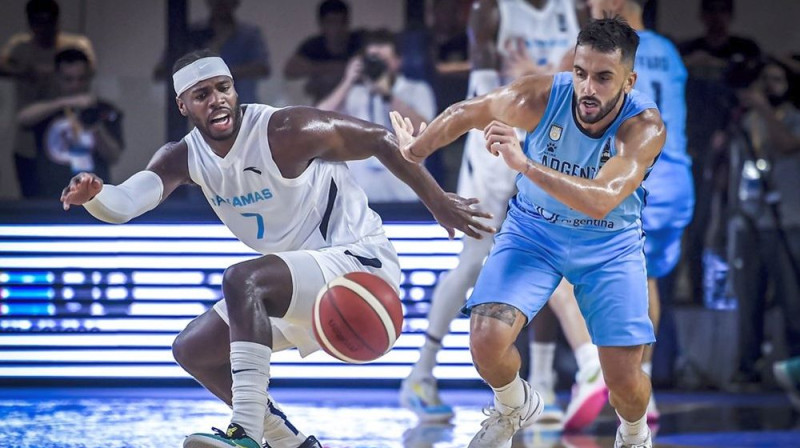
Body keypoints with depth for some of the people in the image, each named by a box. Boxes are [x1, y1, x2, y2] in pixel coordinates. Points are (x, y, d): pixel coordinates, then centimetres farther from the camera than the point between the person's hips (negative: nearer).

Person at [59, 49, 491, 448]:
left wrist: (439, 205, -9)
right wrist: (93, 195, -40)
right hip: (296, 282, 9)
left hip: (356, 258, -9)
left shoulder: (284, 132, -20)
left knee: (241, 280, -32)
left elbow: (380, 140, -13)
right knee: (192, 350, 8)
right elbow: (124, 202, -16)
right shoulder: (184, 158, -1)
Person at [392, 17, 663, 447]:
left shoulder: (645, 126, -30)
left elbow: (601, 201, -44)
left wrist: (526, 165, -53)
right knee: (487, 342, -19)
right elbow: (466, 113, -6)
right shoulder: (540, 97, -26)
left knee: (625, 382, -8)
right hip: (533, 230, 1)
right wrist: (412, 151, 9)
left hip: (610, 244, -1)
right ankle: (513, 408, 17)